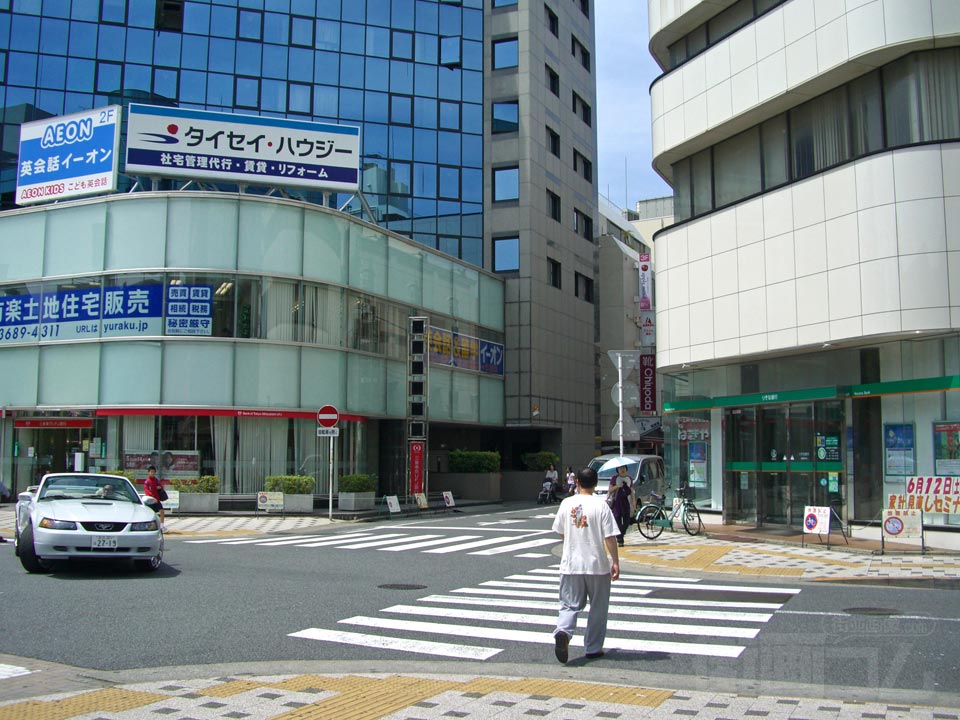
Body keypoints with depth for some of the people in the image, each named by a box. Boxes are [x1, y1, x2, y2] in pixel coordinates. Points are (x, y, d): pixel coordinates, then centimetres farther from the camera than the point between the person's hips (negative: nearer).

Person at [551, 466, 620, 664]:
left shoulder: (566, 503, -1)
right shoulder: (600, 505, -10)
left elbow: (560, 531, 10)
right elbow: (609, 537, -11)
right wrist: (615, 562, -4)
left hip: (571, 564, 2)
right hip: (597, 565, -2)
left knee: (570, 604, 8)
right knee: (598, 608, 13)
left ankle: (562, 632, -20)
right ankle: (593, 648, 18)